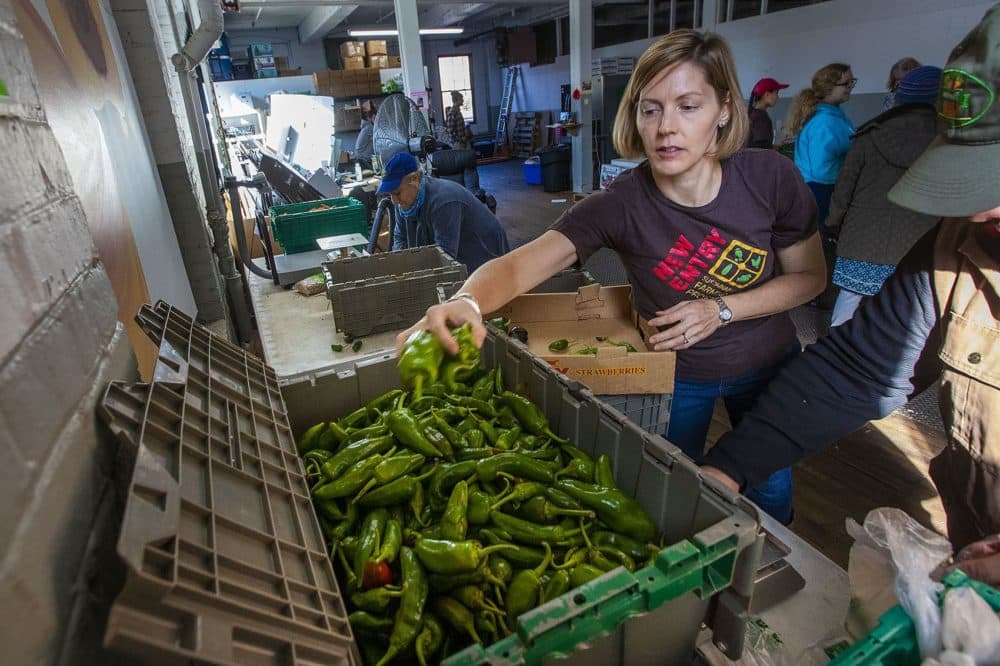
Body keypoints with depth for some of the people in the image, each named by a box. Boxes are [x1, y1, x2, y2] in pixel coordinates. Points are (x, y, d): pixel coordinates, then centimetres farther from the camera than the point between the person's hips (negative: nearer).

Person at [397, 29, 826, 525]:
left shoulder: (771, 178, -23)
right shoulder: (619, 205, -28)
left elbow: (809, 276, -9)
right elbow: (516, 265, -38)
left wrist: (721, 309, -25)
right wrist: (465, 302, -60)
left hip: (770, 366, 2)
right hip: (675, 375, -1)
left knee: (771, 494, 22)